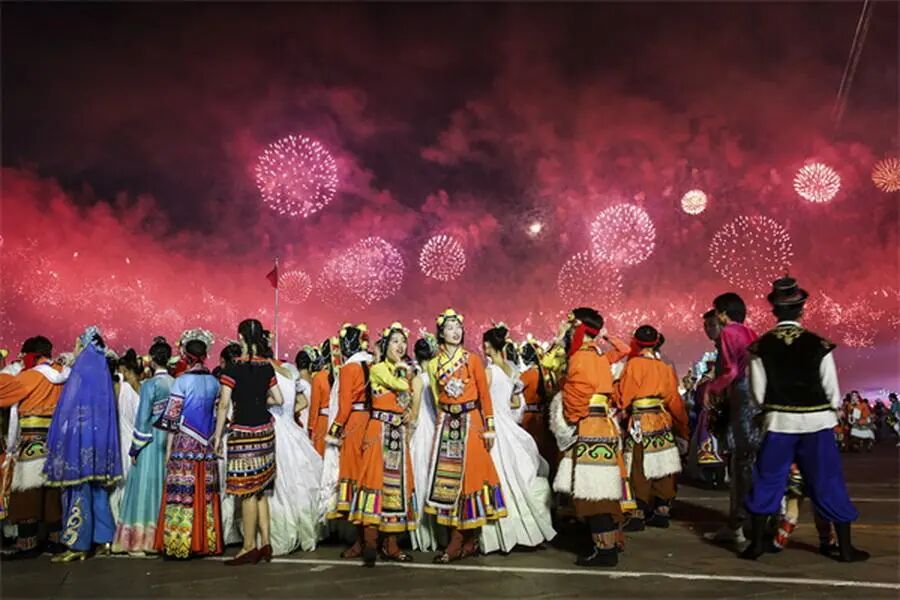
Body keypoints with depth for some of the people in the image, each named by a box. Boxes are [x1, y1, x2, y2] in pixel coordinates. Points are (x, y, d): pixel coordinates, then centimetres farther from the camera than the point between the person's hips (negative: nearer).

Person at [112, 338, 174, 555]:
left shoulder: (149, 385, -12)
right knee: (165, 487, 11)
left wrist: (134, 448, -3)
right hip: (170, 441, 5)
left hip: (151, 441, -5)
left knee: (146, 486, 2)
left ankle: (140, 540, 7)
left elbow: (143, 419, -11)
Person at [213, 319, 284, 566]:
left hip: (243, 431, -6)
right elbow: (279, 399, 10)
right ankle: (265, 543, 15)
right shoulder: (267, 366, 5)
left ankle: (249, 547, 8)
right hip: (266, 429, 6)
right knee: (261, 490, 13)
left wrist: (217, 435, -4)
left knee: (247, 491, 1)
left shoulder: (234, 368, -11)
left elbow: (224, 404, -11)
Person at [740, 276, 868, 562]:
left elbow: (758, 394, -5)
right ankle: (845, 548, 22)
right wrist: (829, 412, 15)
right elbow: (832, 393, -4)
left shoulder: (760, 347, -8)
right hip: (816, 423, 0)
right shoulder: (819, 345, -9)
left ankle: (756, 544, 17)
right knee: (828, 484, 13)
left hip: (778, 424, 0)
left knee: (767, 482, 12)